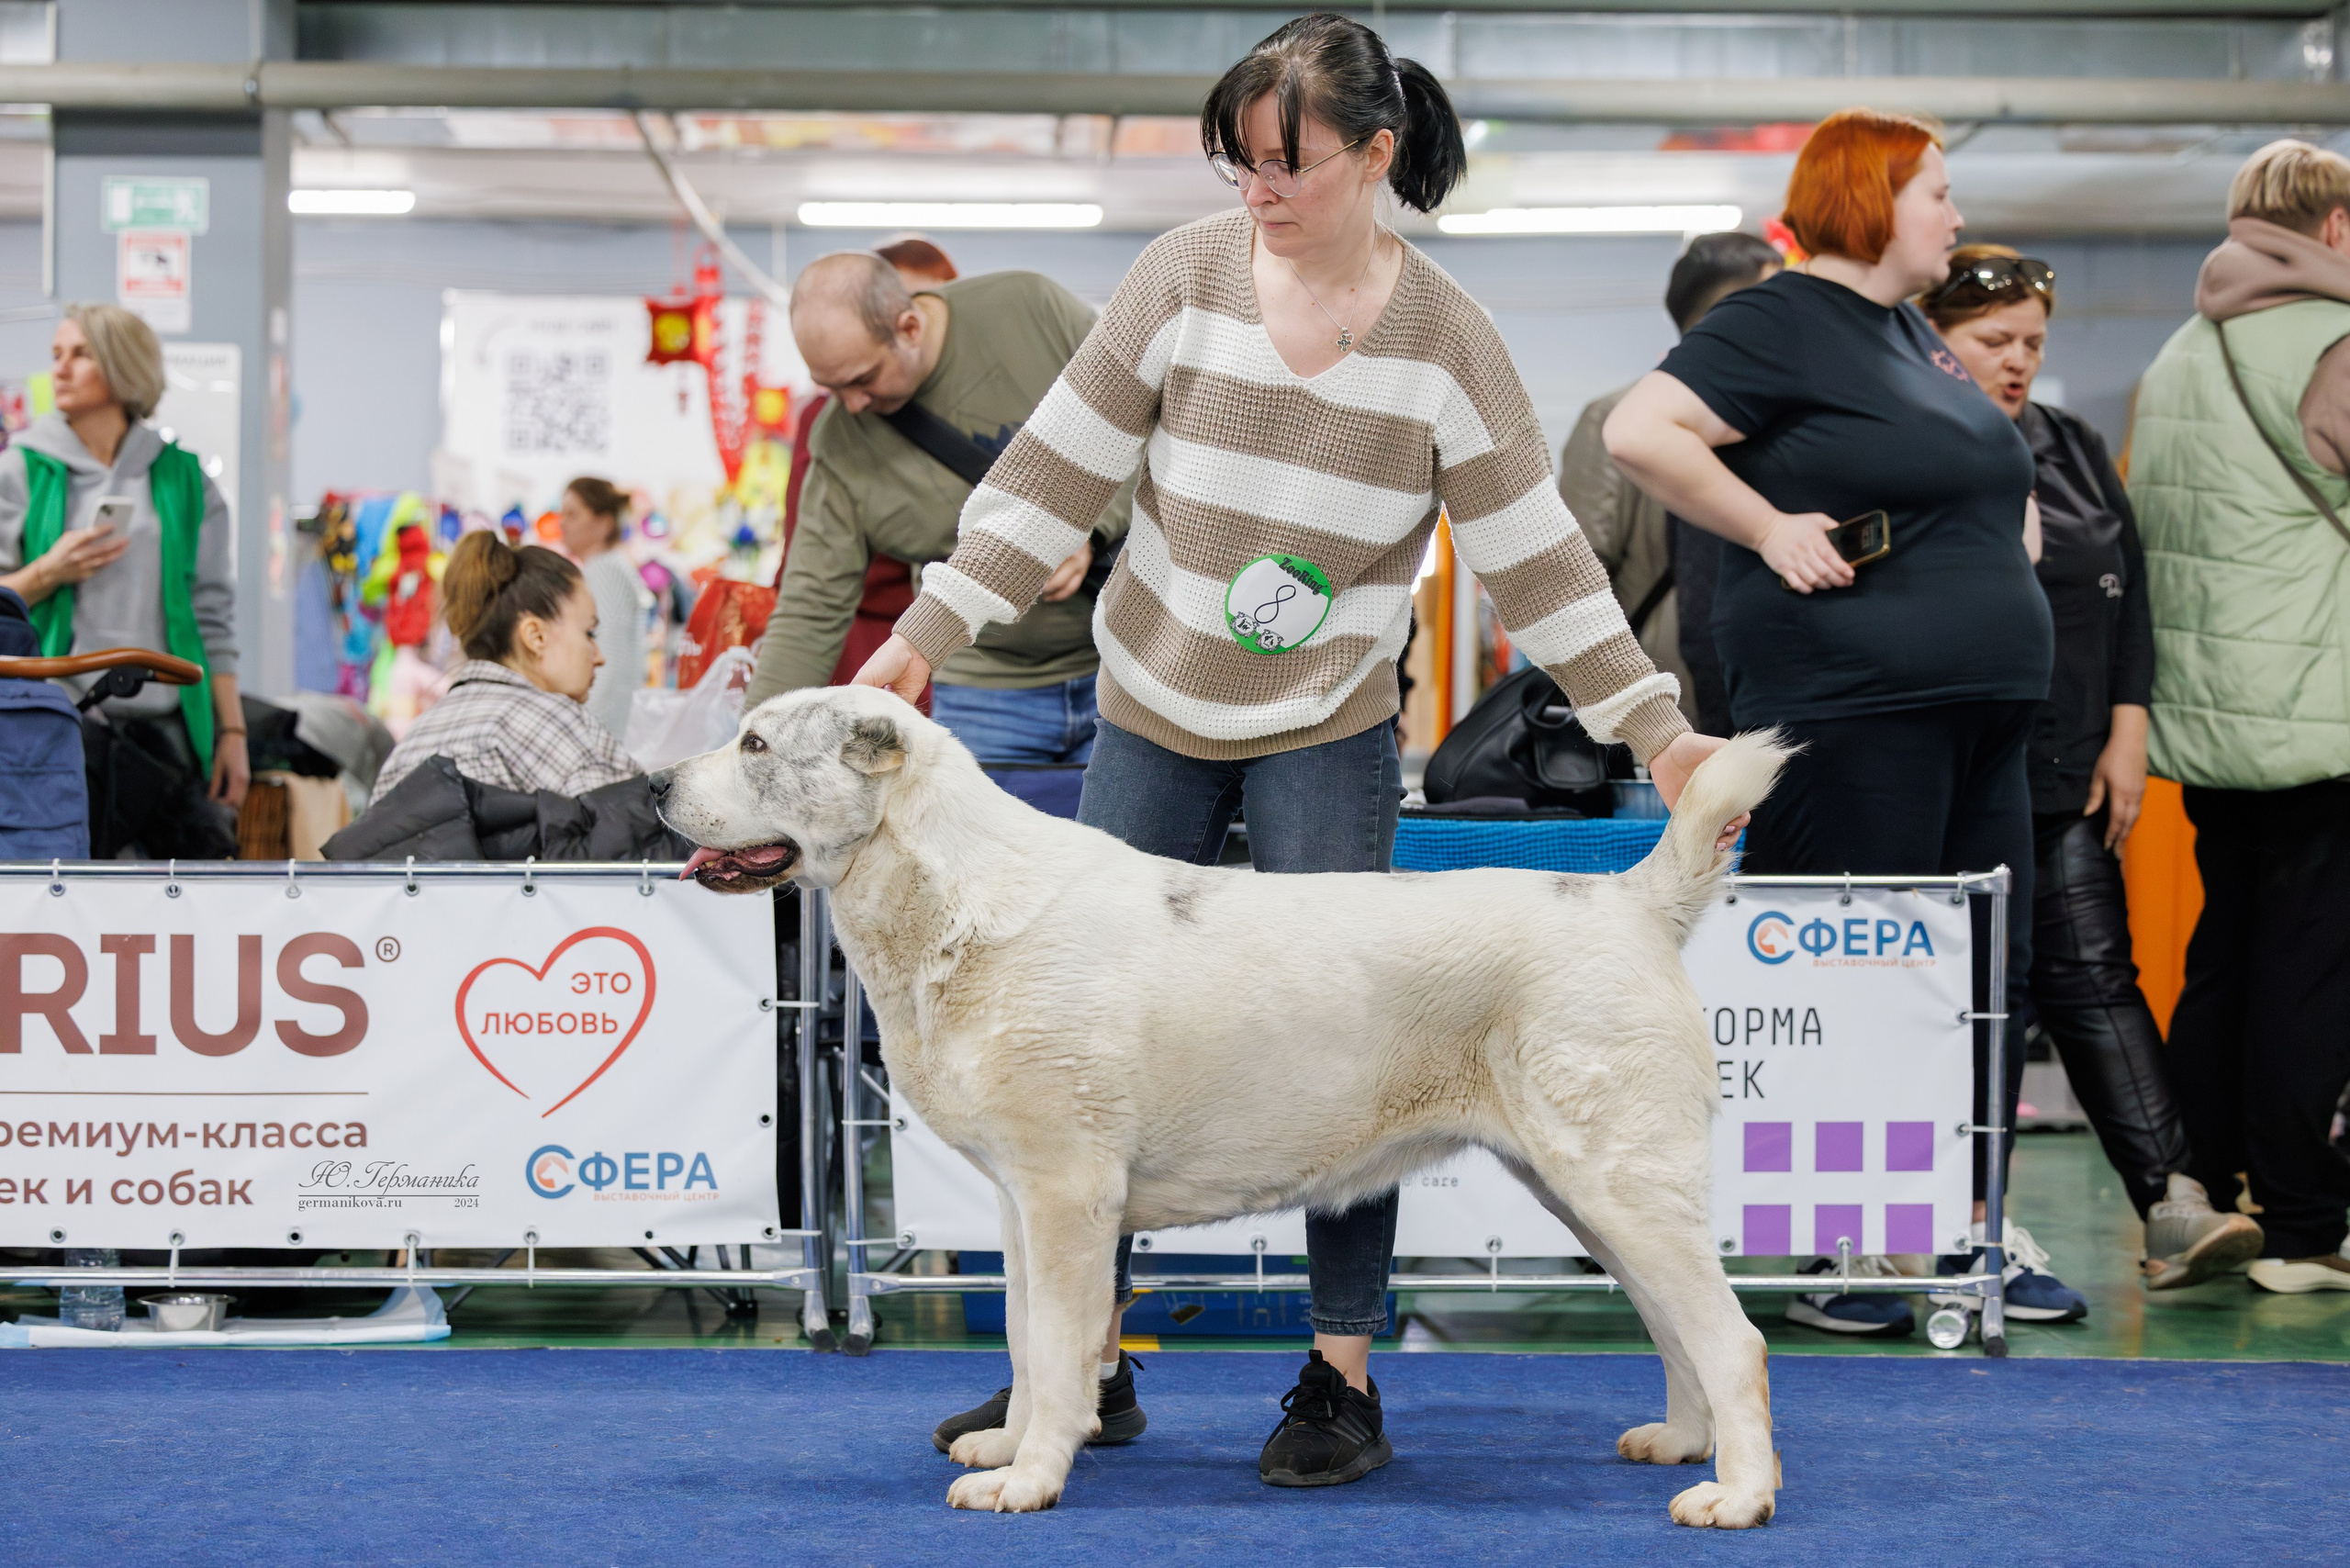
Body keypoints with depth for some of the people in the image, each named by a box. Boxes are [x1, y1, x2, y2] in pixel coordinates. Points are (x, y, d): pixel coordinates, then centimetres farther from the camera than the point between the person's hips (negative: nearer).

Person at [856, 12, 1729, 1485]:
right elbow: (1056, 473, -4)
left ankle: (1346, 1375, 5)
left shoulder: (1445, 338, -10)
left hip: (1330, 733, -2)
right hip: (1152, 716, 3)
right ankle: (1085, 1362, 18)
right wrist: (925, 633, -9)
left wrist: (1659, 730, -8)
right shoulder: (1186, 277, -7)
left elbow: (1540, 558, -5)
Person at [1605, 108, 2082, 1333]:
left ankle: (1971, 1232, 17)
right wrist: (1770, 531, -17)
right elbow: (1639, 432, -19)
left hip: (1979, 715, 9)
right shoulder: (1781, 322, -7)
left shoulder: (1913, 334, 20)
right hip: (1851, 707, -9)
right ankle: (1826, 1257, 1)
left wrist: (2010, 530, 16)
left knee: (1989, 973, 9)